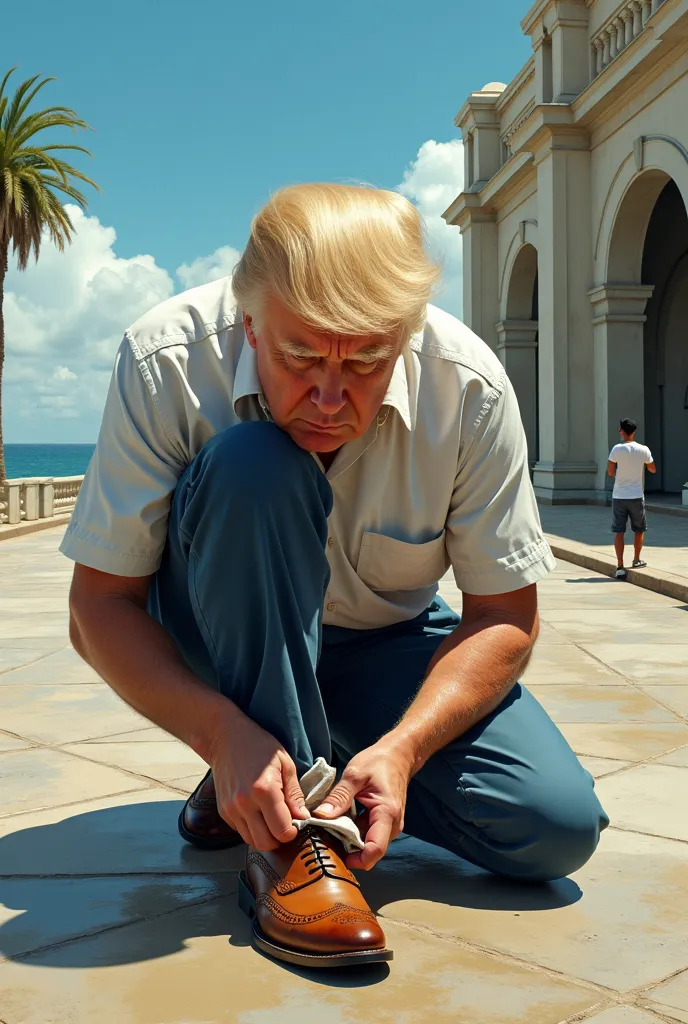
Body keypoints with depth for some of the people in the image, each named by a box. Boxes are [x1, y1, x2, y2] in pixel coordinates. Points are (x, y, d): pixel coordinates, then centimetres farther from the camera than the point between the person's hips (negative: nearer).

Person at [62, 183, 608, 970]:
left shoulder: (470, 387, -23)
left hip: (385, 644, 2)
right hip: (214, 647, -1)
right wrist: (222, 734, -35)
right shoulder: (166, 361, -26)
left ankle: (327, 770, 7)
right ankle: (285, 840, -25)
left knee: (559, 829, -18)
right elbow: (98, 607, -21)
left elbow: (506, 615, -14)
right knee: (252, 464, -34)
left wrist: (402, 747, -29)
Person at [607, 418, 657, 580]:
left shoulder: (617, 449, -9)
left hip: (619, 496, -1)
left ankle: (620, 567, -2)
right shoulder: (643, 450, -5)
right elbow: (653, 470, 9)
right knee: (639, 529, 21)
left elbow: (610, 472, -4)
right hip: (636, 496, 1)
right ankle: (636, 560, 30)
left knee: (618, 531, 2)